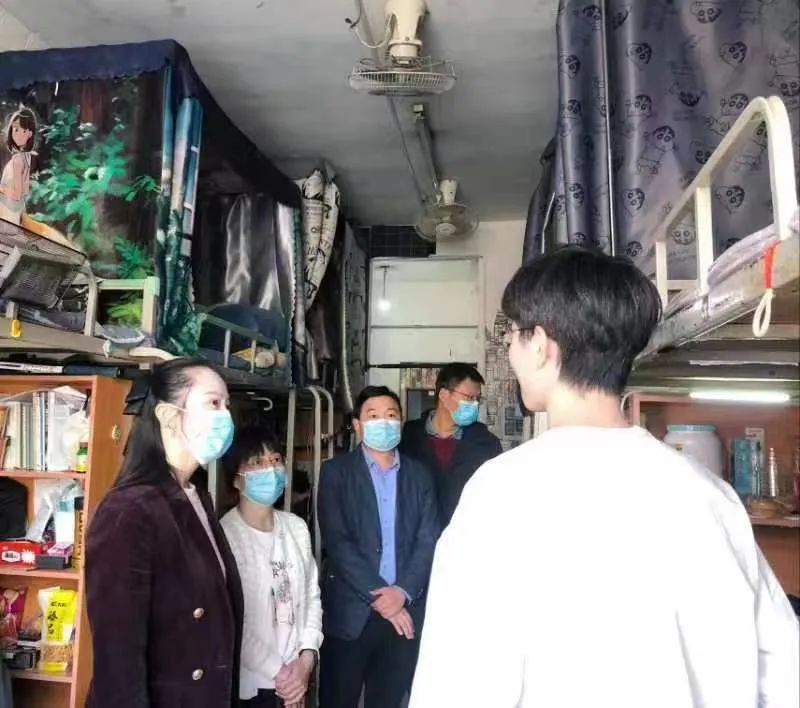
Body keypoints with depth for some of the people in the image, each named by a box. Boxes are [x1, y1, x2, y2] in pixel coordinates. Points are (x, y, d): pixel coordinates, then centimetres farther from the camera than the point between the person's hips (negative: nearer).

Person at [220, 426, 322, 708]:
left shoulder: (297, 527, 2)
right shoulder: (224, 535, -17)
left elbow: (312, 596, 7)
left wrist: (306, 658, -5)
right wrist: (276, 674, -11)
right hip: (249, 685, -5)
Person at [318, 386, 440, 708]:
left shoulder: (419, 475, 9)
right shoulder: (336, 471, 0)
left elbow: (429, 541, 2)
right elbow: (337, 541, -9)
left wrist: (403, 592, -12)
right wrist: (378, 596, -13)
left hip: (405, 611, 2)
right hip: (351, 612, -2)